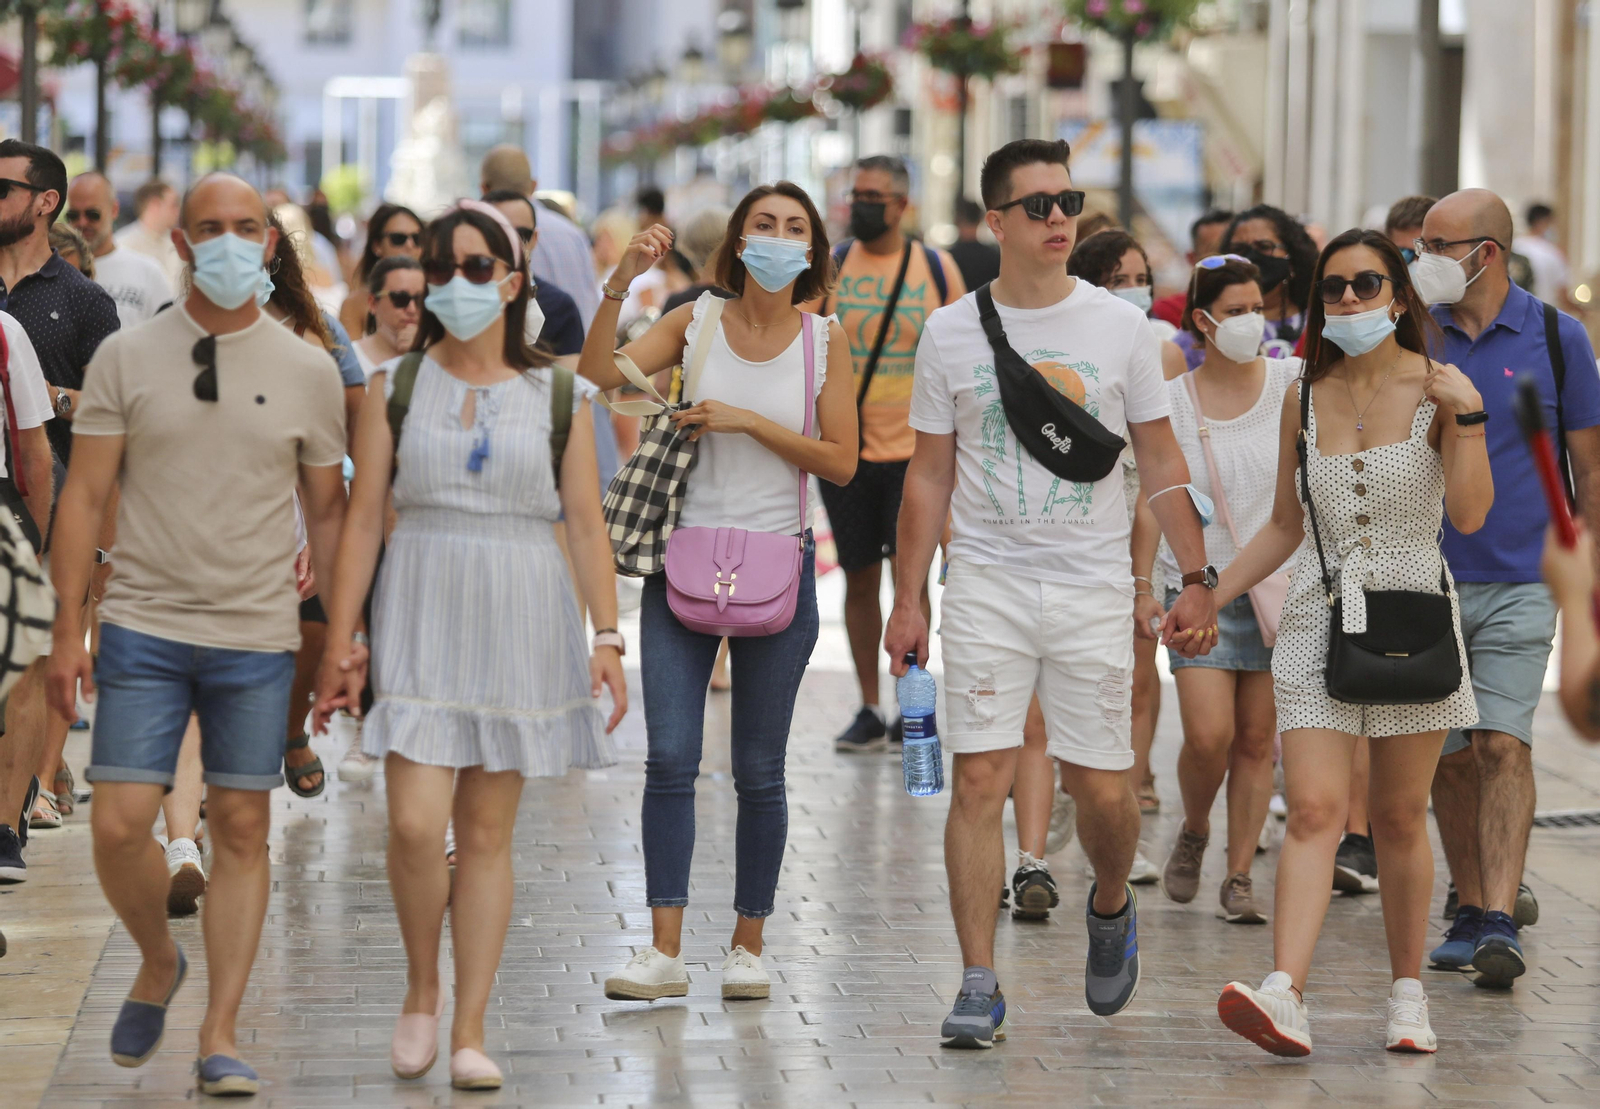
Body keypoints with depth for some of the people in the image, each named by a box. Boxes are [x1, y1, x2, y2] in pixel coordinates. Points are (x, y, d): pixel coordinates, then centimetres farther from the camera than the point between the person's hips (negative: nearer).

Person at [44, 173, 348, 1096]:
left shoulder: (308, 372, 3)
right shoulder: (126, 359, 1)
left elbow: (329, 510, 9)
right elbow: (85, 495, 3)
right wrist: (69, 628, -3)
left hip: (259, 639, 1)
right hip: (144, 632, 0)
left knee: (243, 830, 2)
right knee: (121, 827, -7)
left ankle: (221, 1036, 11)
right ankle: (158, 963, 23)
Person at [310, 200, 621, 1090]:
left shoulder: (556, 393, 5)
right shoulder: (397, 385, 5)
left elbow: (587, 524, 3)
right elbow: (364, 518, 4)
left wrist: (608, 635, -6)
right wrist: (342, 640, -1)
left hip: (521, 619, 1)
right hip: (421, 615, 0)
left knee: (487, 833, 4)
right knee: (416, 823, -13)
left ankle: (470, 1030, 11)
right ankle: (422, 989, 13)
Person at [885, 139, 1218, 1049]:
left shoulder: (1121, 326, 3)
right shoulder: (952, 332, 3)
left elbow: (1162, 460, 8)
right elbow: (930, 475, 8)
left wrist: (1197, 579, 2)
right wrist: (909, 599, 4)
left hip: (1094, 588, 0)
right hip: (987, 583, 0)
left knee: (1103, 790, 2)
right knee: (980, 779, -8)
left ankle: (1112, 908, 34)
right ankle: (980, 987, -3)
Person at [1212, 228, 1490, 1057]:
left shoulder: (1437, 390, -1)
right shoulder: (1303, 399, 7)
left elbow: (1470, 514, -10)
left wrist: (1468, 416, -18)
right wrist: (1207, 598, 11)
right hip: (1319, 617, 2)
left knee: (1400, 817, 5)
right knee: (1313, 811, -11)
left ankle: (1408, 991, 18)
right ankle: (1285, 996, -23)